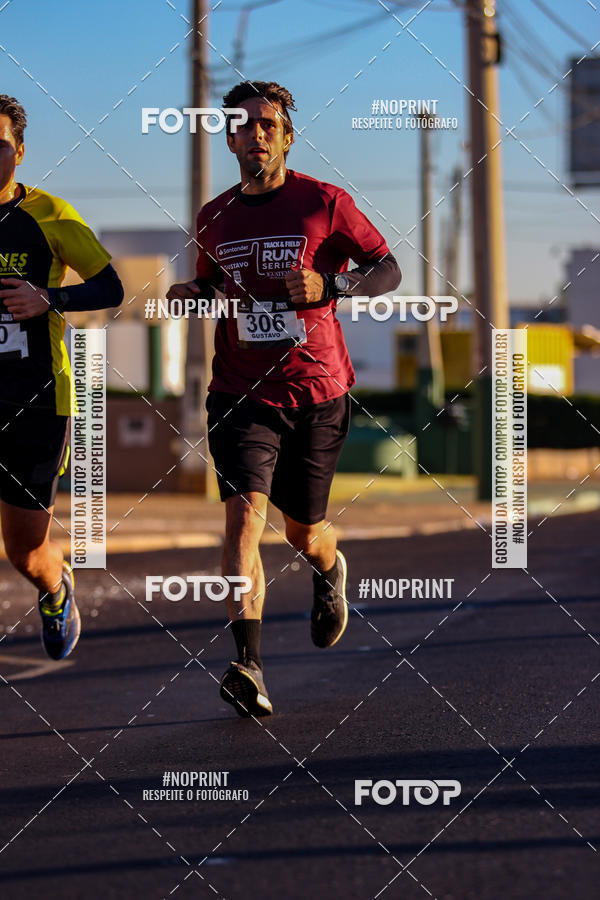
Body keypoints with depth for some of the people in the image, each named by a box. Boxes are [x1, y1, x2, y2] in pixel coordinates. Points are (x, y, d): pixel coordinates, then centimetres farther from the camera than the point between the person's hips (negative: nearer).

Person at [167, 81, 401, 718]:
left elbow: (387, 269, 1)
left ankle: (330, 570, 50)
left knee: (303, 531, 10)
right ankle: (247, 666, -27)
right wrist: (194, 294, 0)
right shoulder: (214, 218, 8)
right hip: (240, 394, 1)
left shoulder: (324, 203, -3)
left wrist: (329, 286, -18)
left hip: (316, 391, -1)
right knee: (245, 509, -20)